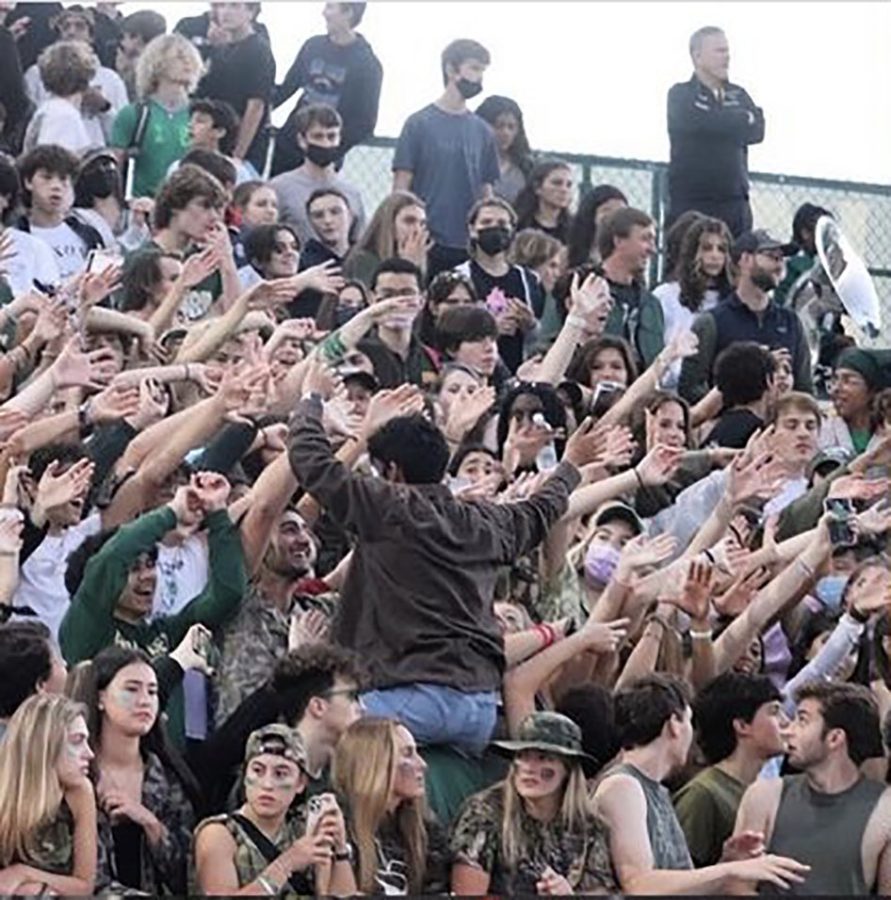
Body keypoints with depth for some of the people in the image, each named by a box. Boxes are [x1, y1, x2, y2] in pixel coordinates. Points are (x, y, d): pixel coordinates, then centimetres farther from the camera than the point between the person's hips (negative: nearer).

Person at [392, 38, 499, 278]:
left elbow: (486, 192, 15)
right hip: (427, 247, -4)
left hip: (470, 249, 4)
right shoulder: (420, 124, 0)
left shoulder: (482, 131, 12)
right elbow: (401, 187, -2)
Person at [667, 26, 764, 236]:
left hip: (736, 204, 5)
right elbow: (703, 124, -15)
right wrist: (743, 120, -1)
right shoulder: (681, 95, 1)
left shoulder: (738, 96, 17)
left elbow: (757, 131, 2)